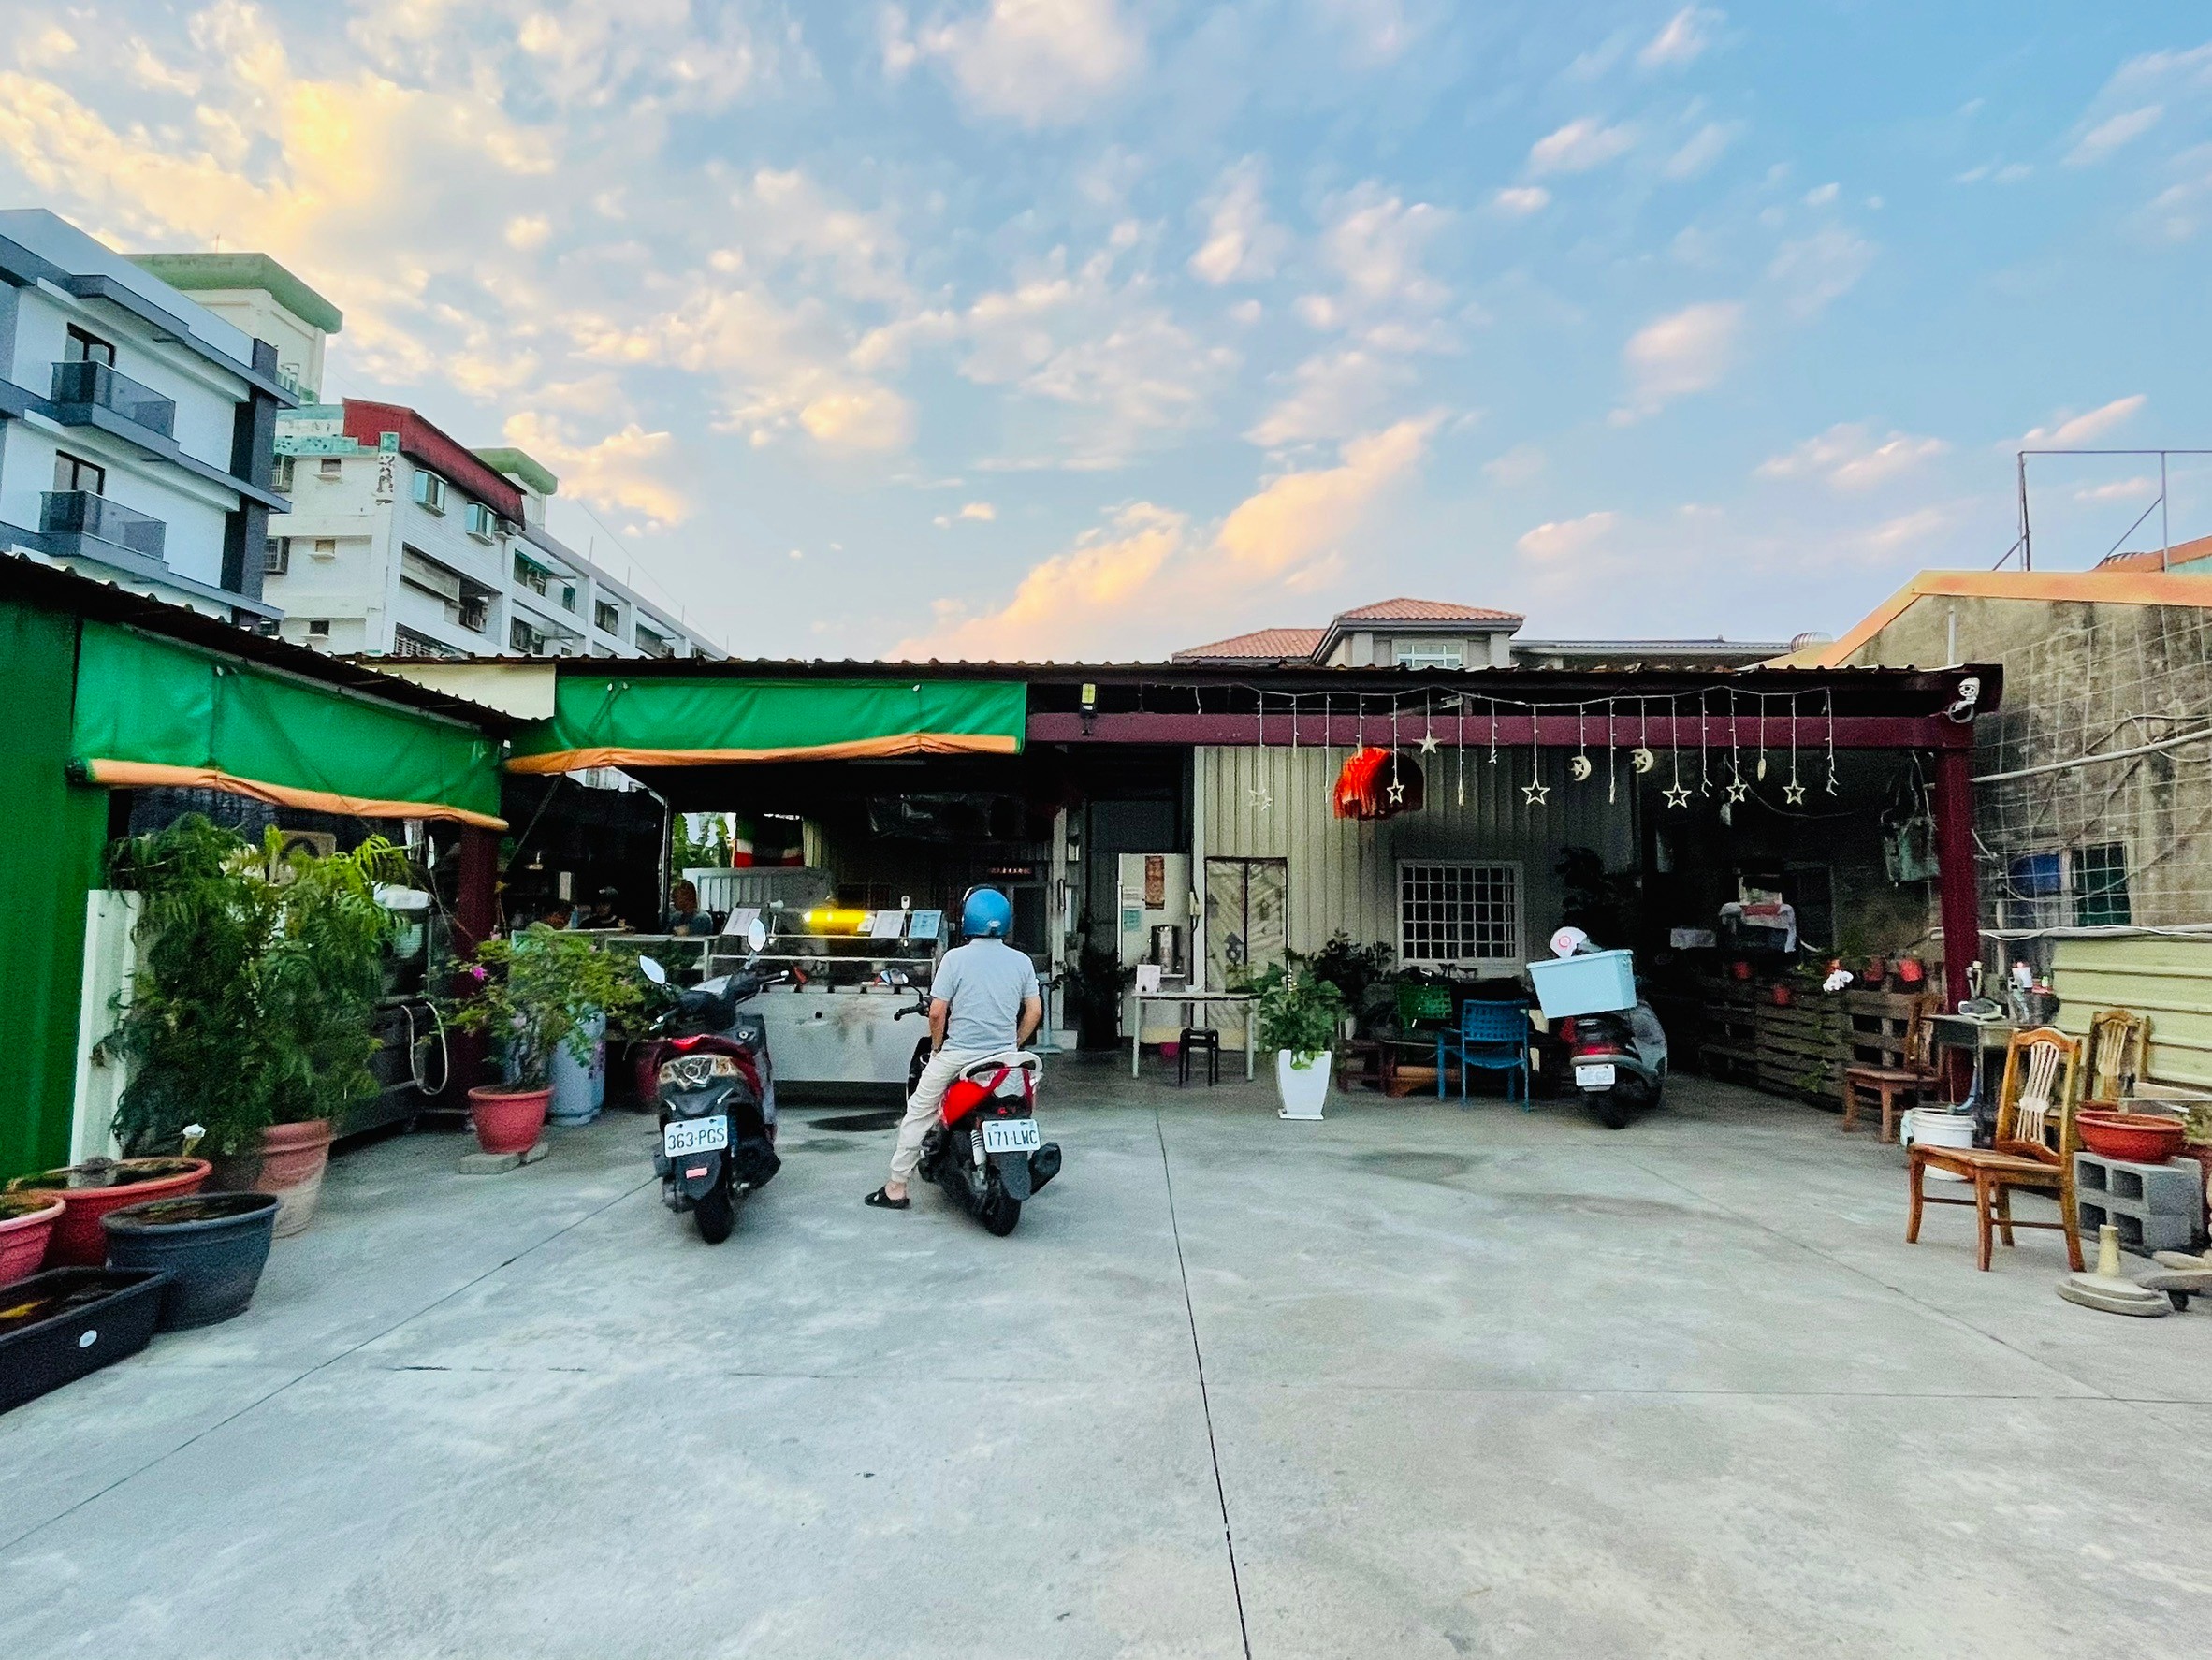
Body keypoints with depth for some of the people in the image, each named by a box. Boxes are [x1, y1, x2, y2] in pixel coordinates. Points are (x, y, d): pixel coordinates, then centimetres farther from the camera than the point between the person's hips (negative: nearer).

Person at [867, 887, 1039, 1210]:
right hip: (1004, 1055, 3)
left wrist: (936, 1047, 7)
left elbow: (937, 1012, -9)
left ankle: (896, 1187, 16)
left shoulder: (955, 958, -7)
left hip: (957, 1053, -3)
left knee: (918, 1112, 12)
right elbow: (1034, 1011, 3)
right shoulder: (1022, 961, 1)